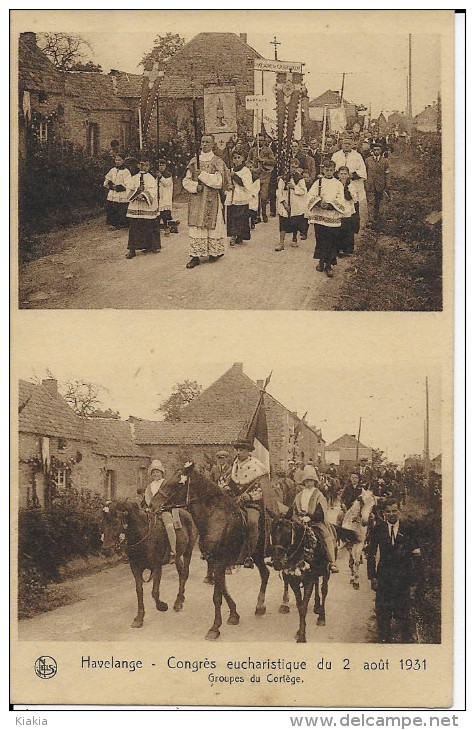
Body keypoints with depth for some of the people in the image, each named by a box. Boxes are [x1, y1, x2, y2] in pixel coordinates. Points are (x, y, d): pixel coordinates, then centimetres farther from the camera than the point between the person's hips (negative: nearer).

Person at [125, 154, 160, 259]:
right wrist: (137, 191, -18)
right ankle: (132, 249, -1)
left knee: (149, 228, 4)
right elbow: (129, 193, 0)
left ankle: (150, 246, 19)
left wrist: (143, 195, -26)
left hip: (148, 208, -1)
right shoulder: (133, 179, 8)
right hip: (135, 208, 1)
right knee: (134, 229, -3)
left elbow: (152, 193, -10)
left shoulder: (151, 179, 3)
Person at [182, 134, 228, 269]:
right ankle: (195, 255, -2)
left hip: (211, 200, -3)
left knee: (212, 225, 1)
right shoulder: (194, 161, 10)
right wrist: (195, 186, -12)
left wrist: (201, 174, -17)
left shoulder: (217, 162, 0)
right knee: (195, 226, -2)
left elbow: (218, 181, -13)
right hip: (196, 200, 3)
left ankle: (214, 252, 15)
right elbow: (186, 181, 7)